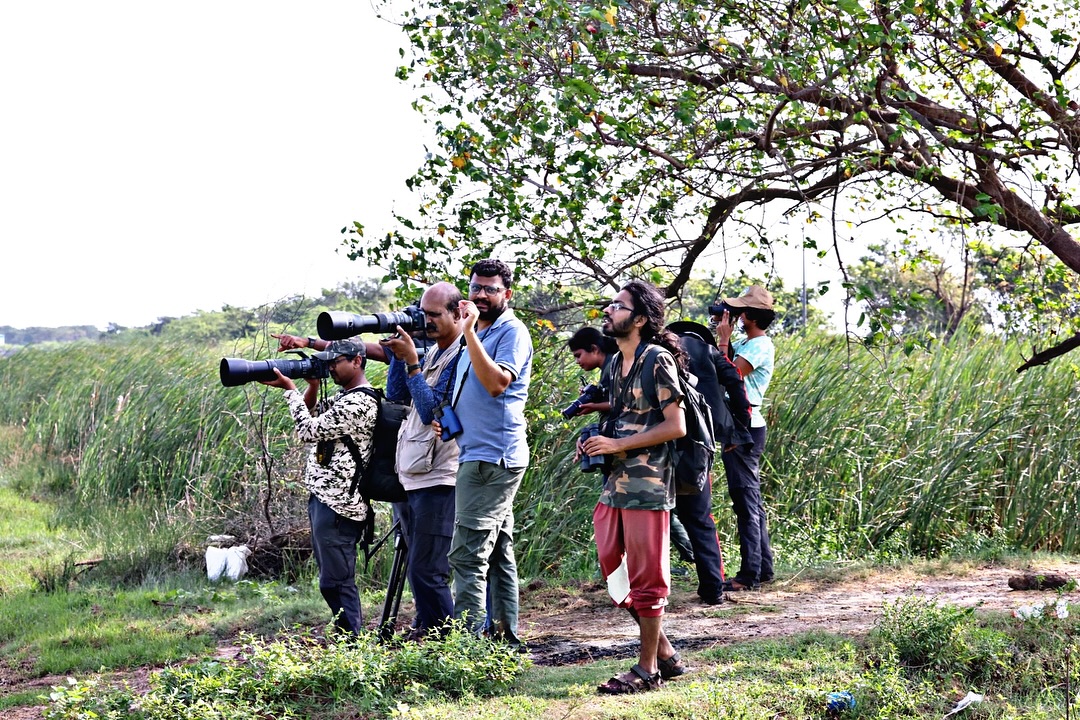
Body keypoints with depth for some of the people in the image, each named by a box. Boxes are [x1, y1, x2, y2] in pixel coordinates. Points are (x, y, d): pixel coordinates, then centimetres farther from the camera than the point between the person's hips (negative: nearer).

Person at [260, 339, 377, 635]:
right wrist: (312, 386, 7)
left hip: (338, 504, -11)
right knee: (336, 577, 14)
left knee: (335, 581, -9)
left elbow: (309, 430, -16)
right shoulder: (343, 396, 16)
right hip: (324, 497, 11)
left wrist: (290, 389, -7)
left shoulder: (360, 402, -16)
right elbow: (312, 415, 23)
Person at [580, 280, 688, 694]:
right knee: (613, 571, 11)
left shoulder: (658, 360, -12)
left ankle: (648, 669, 9)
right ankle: (665, 654, 22)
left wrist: (617, 444, -17)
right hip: (615, 484, 9)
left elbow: (675, 426, -16)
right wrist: (597, 442, 6)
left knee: (646, 579, -1)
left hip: (647, 485, -9)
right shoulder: (616, 363, 14)